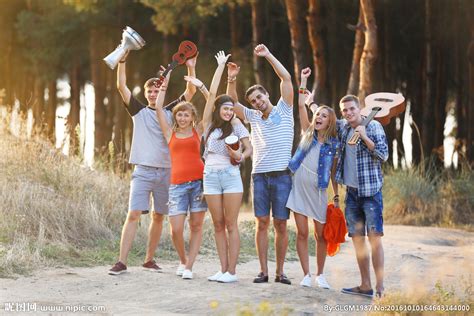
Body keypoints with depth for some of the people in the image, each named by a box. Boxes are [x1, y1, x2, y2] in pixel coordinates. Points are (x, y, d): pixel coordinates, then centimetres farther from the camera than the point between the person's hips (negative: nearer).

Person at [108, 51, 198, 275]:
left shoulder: (171, 112, 11)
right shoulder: (139, 111, 7)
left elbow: (190, 92, 4)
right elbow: (121, 87, -1)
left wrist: (191, 68, -8)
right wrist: (122, 60, -8)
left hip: (166, 171, 2)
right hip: (143, 170, -2)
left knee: (158, 217, 7)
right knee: (133, 214, -11)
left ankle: (149, 259, 18)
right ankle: (121, 262, -14)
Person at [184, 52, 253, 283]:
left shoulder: (236, 125, 5)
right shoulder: (209, 123, 9)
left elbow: (249, 148, 4)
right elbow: (212, 94, 6)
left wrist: (240, 156, -19)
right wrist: (220, 66, 9)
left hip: (231, 175, -3)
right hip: (211, 176, 3)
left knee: (231, 225, -3)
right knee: (218, 225, 4)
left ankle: (231, 271, -4)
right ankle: (223, 270, 7)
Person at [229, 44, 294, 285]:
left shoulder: (284, 111, 7)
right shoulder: (254, 117, 17)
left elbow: (286, 78, -1)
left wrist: (268, 55, -2)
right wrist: (232, 79, -3)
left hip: (281, 175, -3)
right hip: (259, 175, 3)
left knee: (280, 224, -1)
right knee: (262, 222, 0)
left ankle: (280, 271, 4)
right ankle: (263, 271, 3)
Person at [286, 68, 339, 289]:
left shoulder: (334, 144, 3)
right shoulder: (308, 133, 7)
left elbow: (334, 173, 6)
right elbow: (301, 106, 0)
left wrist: (336, 197, 3)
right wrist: (303, 81, -3)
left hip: (318, 191, -1)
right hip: (299, 187, 1)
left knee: (321, 235, 2)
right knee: (302, 233, 0)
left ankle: (320, 275, 18)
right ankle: (306, 275, 5)